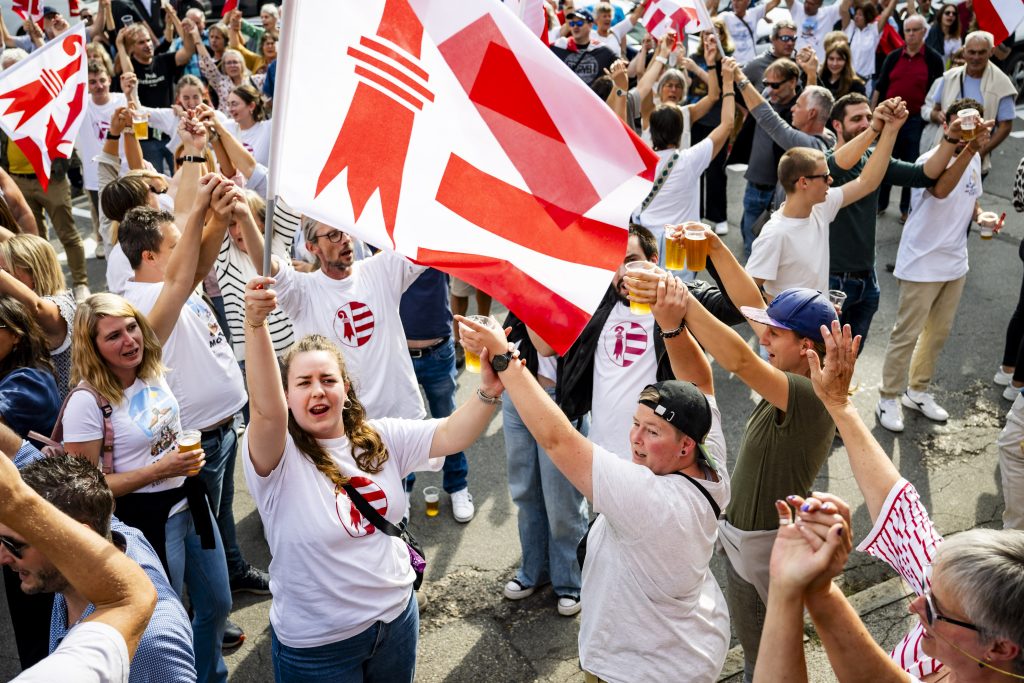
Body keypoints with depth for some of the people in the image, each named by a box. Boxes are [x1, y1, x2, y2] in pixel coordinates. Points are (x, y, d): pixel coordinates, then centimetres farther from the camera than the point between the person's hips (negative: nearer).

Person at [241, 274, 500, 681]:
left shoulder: (381, 438, -1)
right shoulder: (278, 458, -17)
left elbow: (450, 436, -11)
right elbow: (266, 411, -37)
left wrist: (488, 391, -31)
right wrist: (255, 323, -52)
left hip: (397, 616, 5)